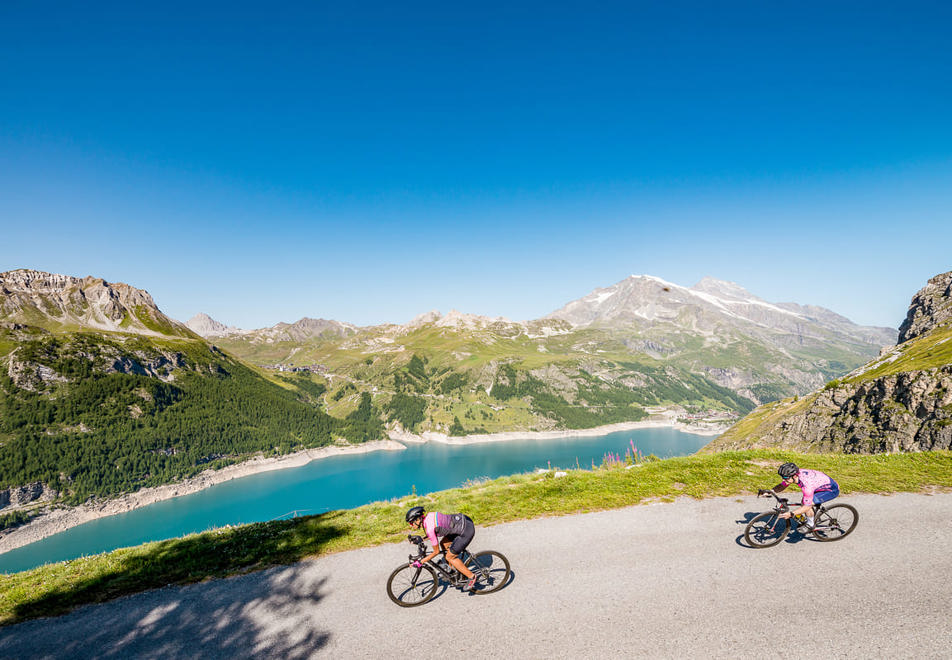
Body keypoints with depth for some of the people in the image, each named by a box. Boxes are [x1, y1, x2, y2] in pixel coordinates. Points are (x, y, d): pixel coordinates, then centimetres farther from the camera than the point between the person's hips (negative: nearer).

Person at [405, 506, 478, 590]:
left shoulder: (429, 529, -17)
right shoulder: (429, 515, 5)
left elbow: (436, 551, -6)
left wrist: (420, 562, 1)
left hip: (467, 531, -9)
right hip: (463, 519, 9)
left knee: (450, 557, 4)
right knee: (443, 544, 19)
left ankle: (471, 577, 14)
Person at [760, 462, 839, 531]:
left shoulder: (807, 485, -38)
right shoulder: (793, 474, -17)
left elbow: (807, 506, -30)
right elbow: (781, 486, -2)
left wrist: (791, 514, -41)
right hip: (822, 484, 8)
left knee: (808, 504, -22)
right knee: (803, 503, 2)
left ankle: (810, 524, 1)